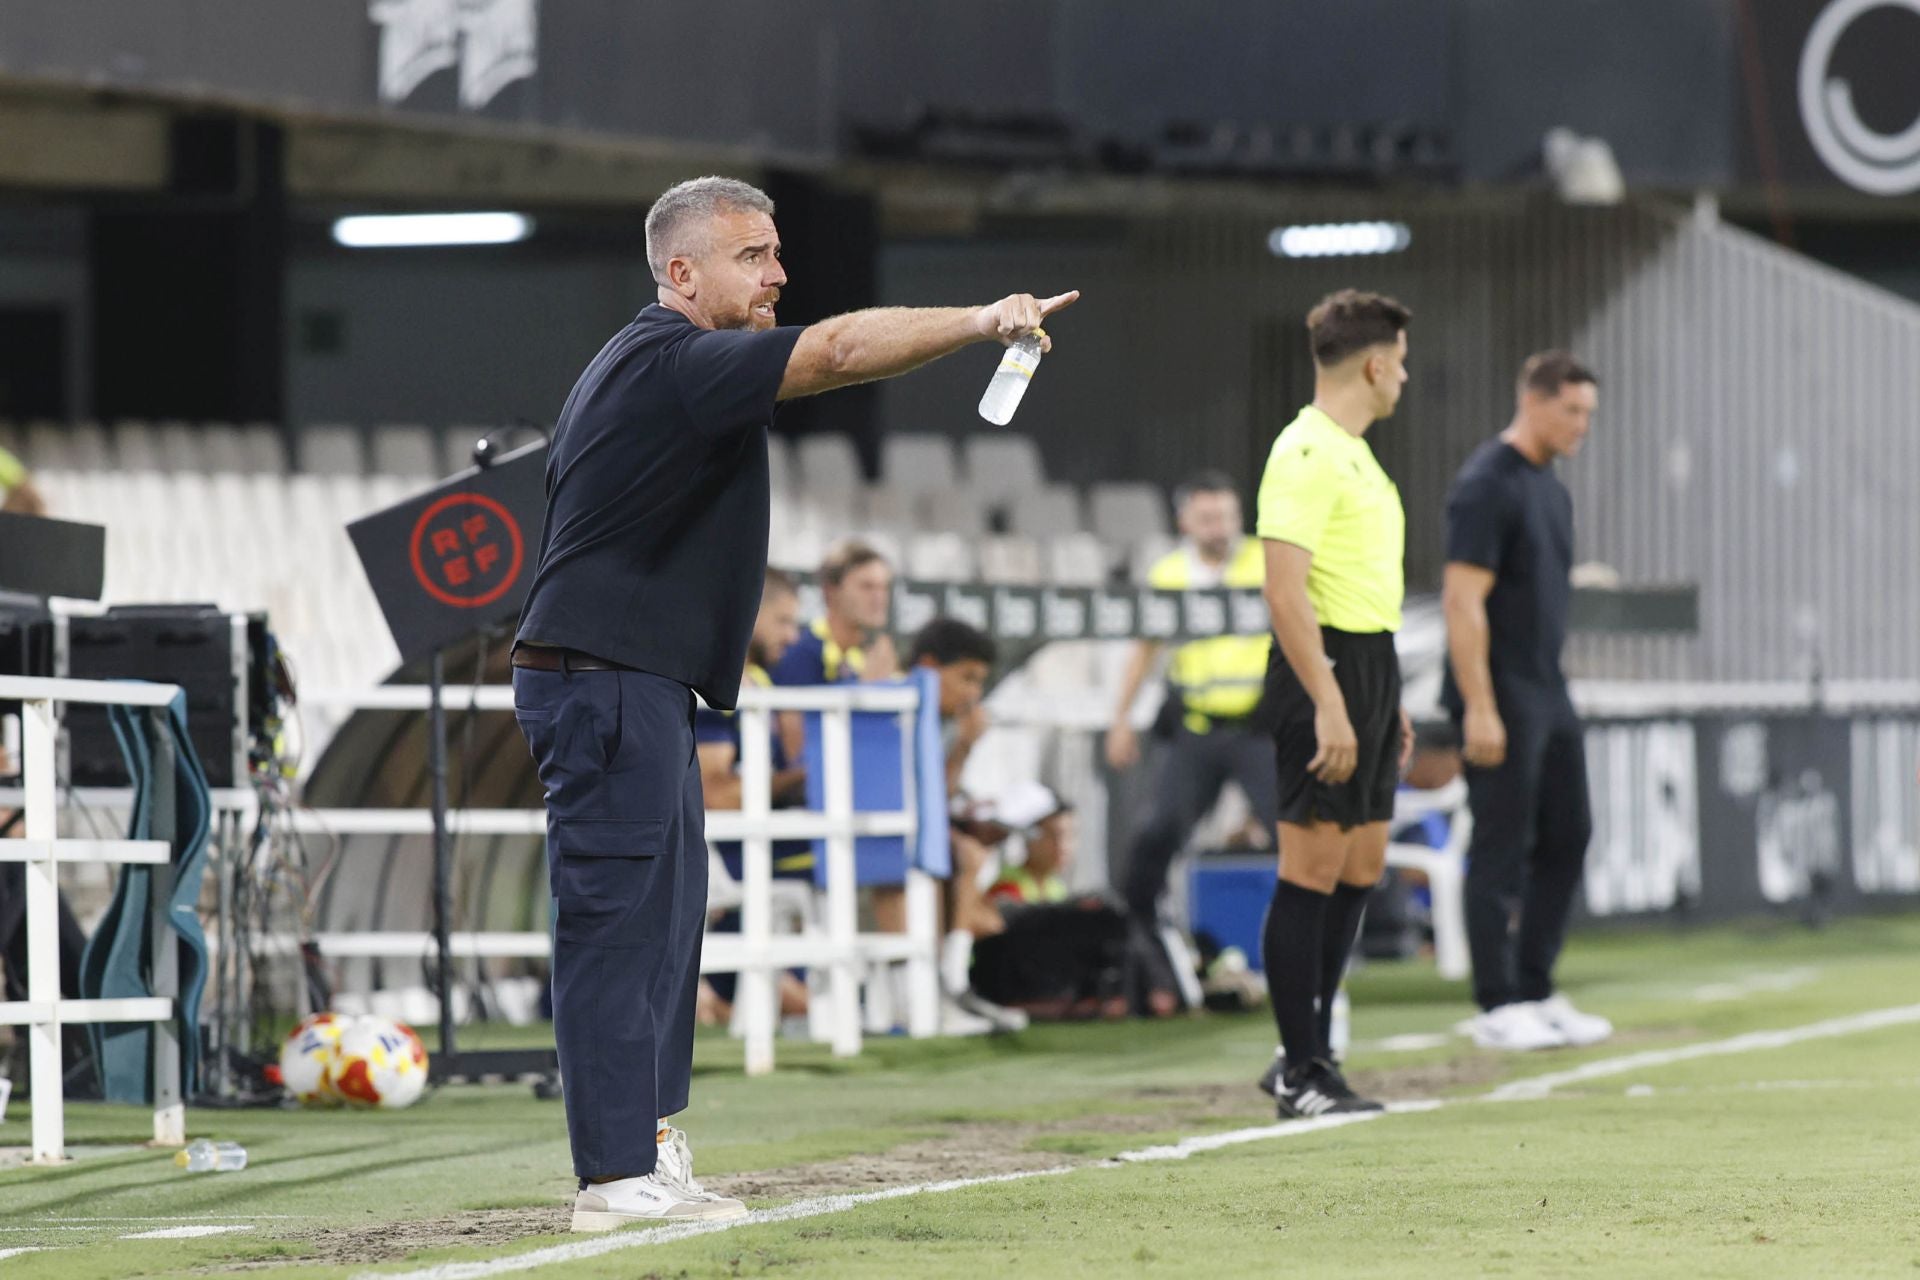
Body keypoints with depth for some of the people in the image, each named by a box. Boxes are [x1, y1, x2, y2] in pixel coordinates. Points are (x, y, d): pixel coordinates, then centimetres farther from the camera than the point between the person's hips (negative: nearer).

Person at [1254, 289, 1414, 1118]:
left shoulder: (1353, 454, 17)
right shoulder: (1307, 456, -14)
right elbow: (1286, 591, -21)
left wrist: (1387, 701, 24)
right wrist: (1329, 702, -25)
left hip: (1371, 667, 10)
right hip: (1328, 669, -10)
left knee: (1360, 868, 11)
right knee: (1313, 868, -7)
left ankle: (1308, 1054, 18)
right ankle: (1303, 1074, -4)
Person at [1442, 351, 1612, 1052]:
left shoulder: (1550, 487, 15)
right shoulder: (1487, 486, -14)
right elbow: (1464, 602, -18)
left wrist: (1549, 692, 19)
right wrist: (1479, 709, -22)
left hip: (1548, 697, 9)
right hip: (1500, 698, -9)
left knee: (1566, 837, 10)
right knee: (1501, 849, -5)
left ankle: (1536, 993, 17)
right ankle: (1497, 1007, 0)